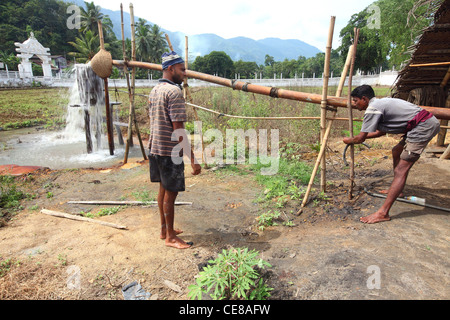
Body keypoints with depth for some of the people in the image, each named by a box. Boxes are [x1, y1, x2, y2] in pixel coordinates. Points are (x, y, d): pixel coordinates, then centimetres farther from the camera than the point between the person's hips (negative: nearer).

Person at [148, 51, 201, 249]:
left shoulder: (154, 91, 12)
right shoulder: (174, 92, -17)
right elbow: (178, 129, -23)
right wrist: (193, 159, -22)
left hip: (155, 148, 9)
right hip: (170, 151, -9)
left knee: (164, 189, 18)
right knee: (171, 193, 2)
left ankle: (164, 229, 33)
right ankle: (170, 237, 17)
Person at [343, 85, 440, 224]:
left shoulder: (372, 109, -12)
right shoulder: (381, 103, 18)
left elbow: (360, 139, -11)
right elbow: (382, 131, 27)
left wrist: (349, 140, 9)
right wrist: (361, 137, 28)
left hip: (423, 127, -11)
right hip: (428, 123, 11)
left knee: (401, 170, -14)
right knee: (397, 152, 27)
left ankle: (383, 213, -14)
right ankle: (396, 190, 37)